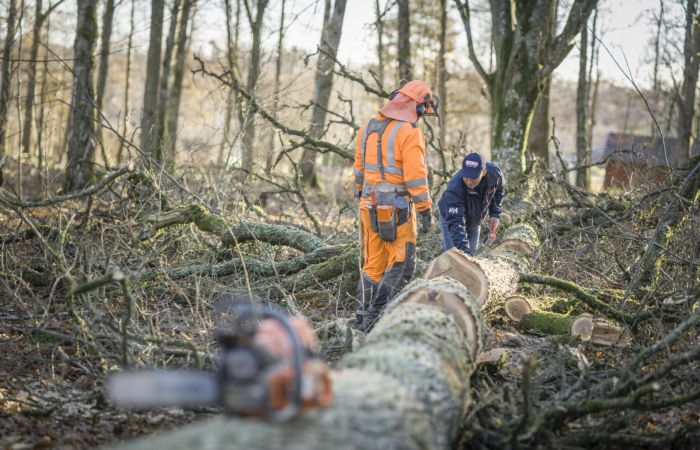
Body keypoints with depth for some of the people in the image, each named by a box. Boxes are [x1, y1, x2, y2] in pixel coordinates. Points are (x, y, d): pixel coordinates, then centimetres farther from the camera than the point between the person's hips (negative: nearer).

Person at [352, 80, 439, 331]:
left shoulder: (367, 129, 8)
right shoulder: (409, 133, -14)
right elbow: (416, 177, -18)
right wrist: (425, 212, -12)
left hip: (369, 207, 7)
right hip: (397, 211, -7)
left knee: (372, 264, 14)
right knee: (401, 264, 1)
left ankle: (363, 318, 15)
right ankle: (377, 315, -5)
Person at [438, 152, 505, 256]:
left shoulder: (494, 173, -29)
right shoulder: (454, 188, -43)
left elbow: (499, 189, -2)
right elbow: (455, 222, -46)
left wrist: (495, 214, -10)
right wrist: (464, 249, -57)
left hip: (475, 220, 5)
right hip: (450, 217, -5)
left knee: (472, 254, 13)